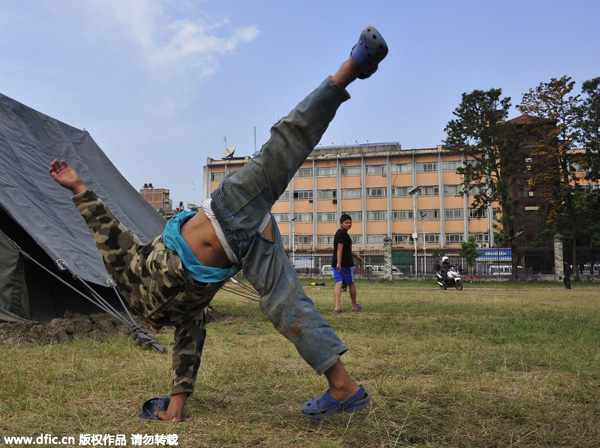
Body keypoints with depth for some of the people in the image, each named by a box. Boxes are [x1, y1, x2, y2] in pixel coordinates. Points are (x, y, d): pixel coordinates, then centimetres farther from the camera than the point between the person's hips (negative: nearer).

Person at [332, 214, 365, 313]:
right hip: (346, 263, -8)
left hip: (336, 263, 8)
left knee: (338, 283, -1)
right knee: (351, 283, 8)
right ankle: (354, 306, 23)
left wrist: (356, 255, 34)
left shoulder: (338, 233, 19)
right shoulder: (343, 233, -12)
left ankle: (337, 307, -14)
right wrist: (339, 263, -29)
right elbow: (340, 247, -23)